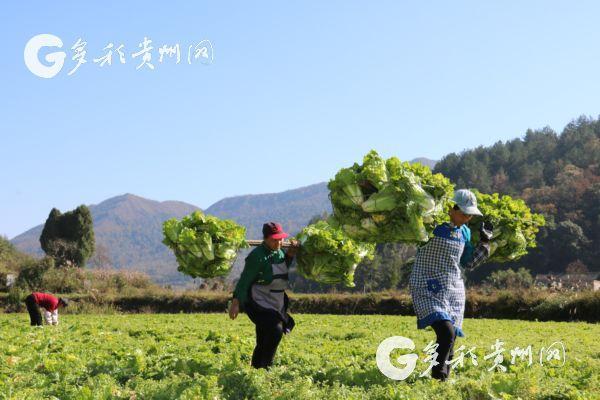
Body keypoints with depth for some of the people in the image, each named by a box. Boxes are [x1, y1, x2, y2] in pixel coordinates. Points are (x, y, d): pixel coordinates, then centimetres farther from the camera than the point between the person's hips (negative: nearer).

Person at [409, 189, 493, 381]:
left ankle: (442, 380, 21)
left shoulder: (464, 232, 10)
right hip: (428, 291, -6)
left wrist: (485, 242, 10)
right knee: (446, 333, -23)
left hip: (454, 292, 6)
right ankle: (437, 376, -9)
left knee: (449, 340, 6)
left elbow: (469, 263, 19)